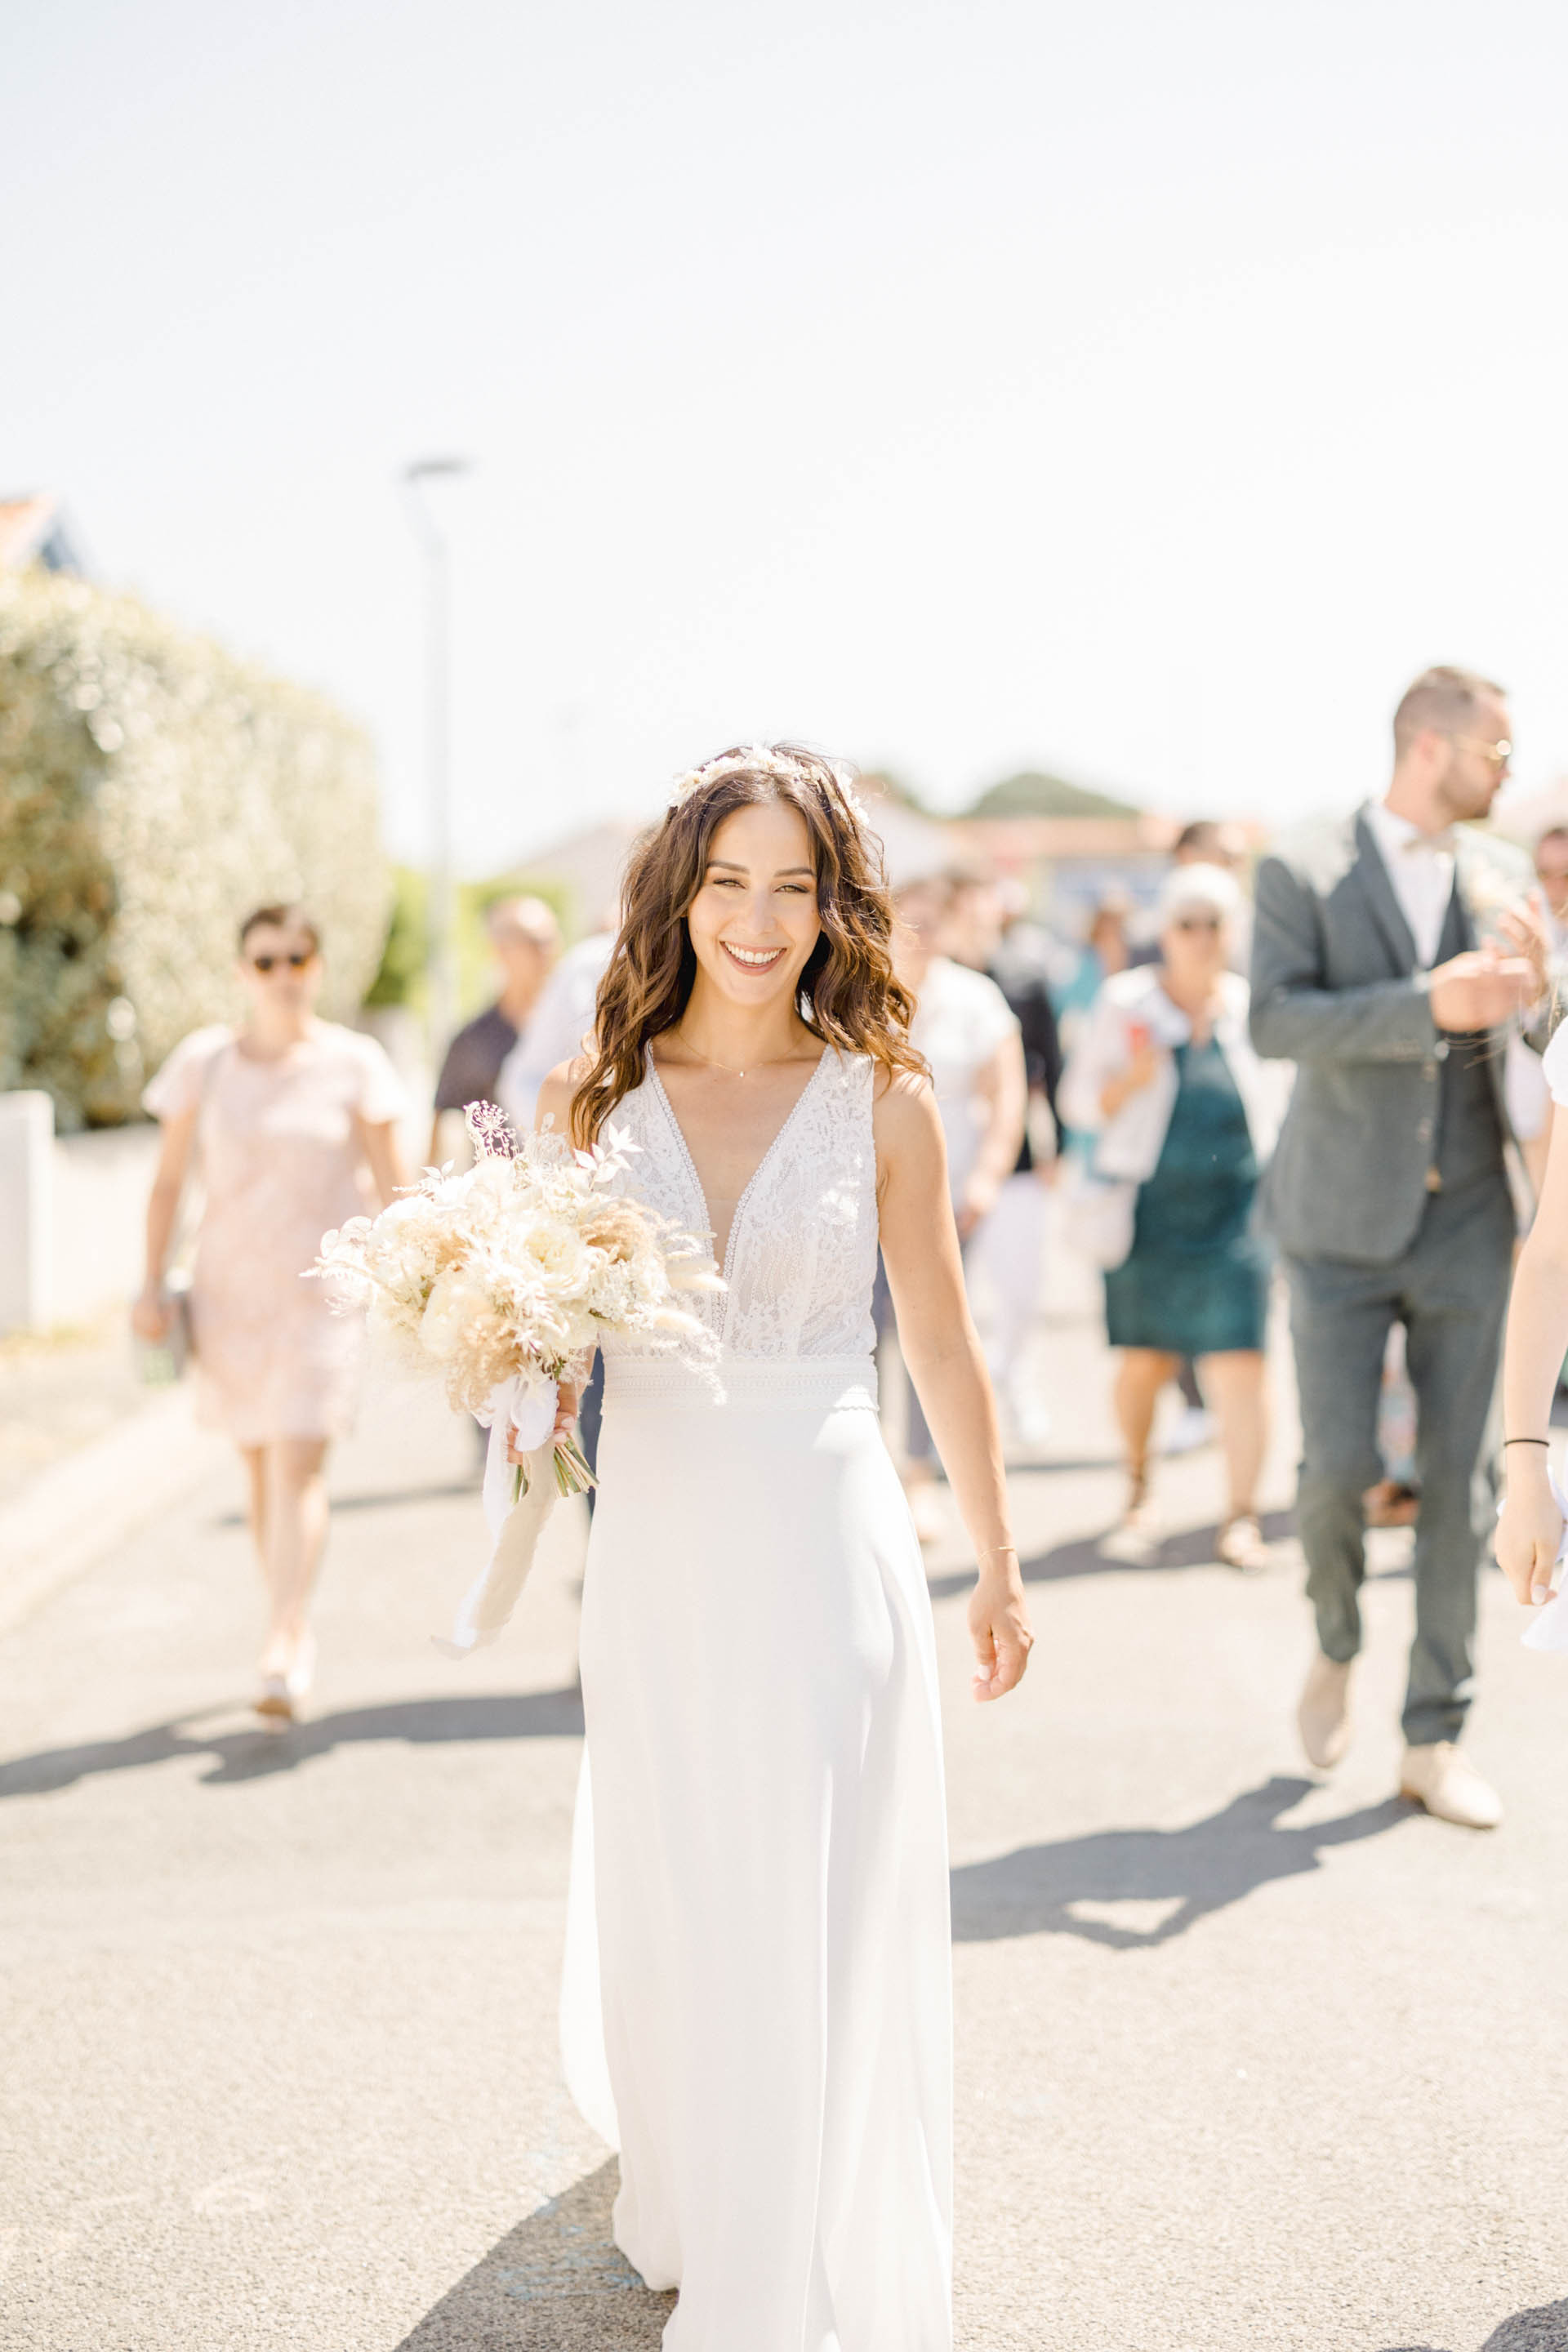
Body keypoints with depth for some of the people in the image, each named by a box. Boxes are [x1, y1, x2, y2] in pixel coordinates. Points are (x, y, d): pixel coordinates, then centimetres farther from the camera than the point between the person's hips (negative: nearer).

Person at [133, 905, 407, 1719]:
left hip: (321, 1289, -3)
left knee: (298, 1466, -12)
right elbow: (168, 1180, 6)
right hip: (230, 1286, 3)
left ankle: (281, 1652, -16)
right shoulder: (203, 1062, 3)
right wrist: (152, 1284, 0)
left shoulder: (352, 1063, -2)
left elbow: (388, 1182, 2)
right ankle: (295, 1629, 26)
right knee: (260, 1467, 11)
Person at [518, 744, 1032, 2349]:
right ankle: (685, 2199, 44)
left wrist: (998, 1563, 9)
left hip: (828, 1543, -2)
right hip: (654, 1548, 2)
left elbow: (940, 1343, 5)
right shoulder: (593, 1098, 1)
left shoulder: (882, 1100, -3)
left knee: (828, 1926, 3)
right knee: (669, 1904, 14)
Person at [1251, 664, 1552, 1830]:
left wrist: (1538, 991, -13)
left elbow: (1537, 1026, 11)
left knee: (1458, 1479, 2)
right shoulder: (1303, 873, -4)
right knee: (1340, 1464, -7)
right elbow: (1276, 1022, -17)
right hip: (1342, 1225, -3)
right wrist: (1429, 1004, -28)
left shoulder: (1503, 871, 9)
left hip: (1467, 1225, 3)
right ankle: (1337, 1645, 25)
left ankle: (1435, 1740, 12)